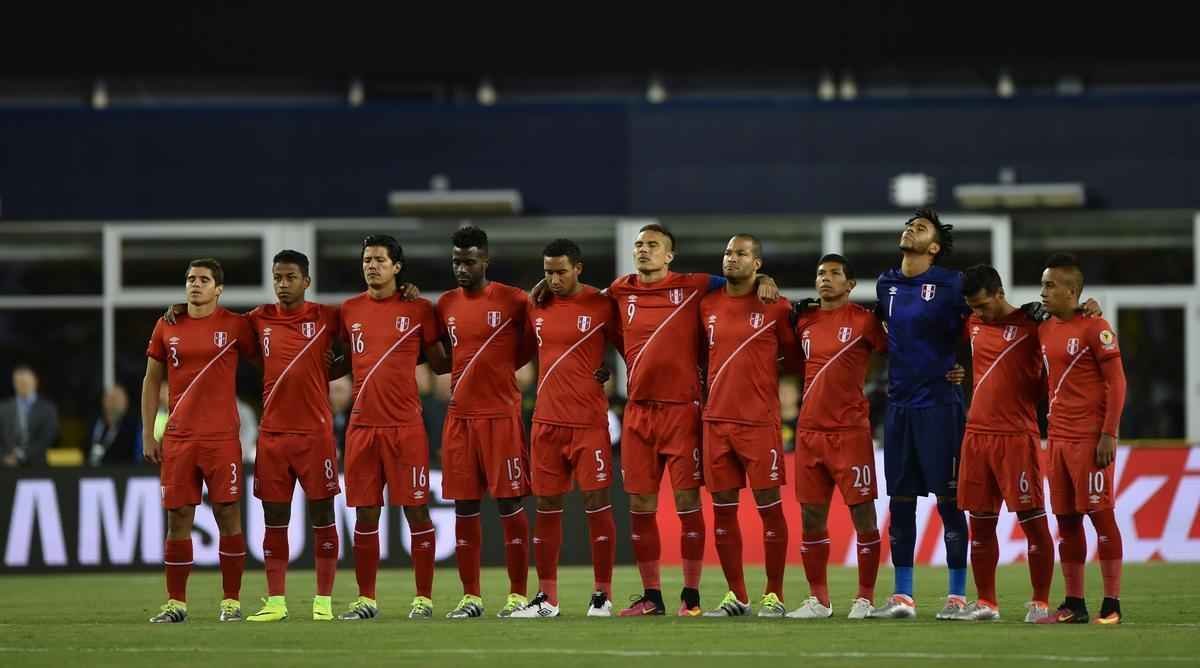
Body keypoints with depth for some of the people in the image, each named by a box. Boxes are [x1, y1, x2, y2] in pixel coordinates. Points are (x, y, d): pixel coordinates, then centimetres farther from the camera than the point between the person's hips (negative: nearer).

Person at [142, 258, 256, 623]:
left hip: (222, 437, -2)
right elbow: (152, 381, 13)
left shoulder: (236, 326, 1)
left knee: (228, 515, -3)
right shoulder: (167, 327, 9)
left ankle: (231, 602, 3)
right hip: (178, 439, 3)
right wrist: (148, 433, 8)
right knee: (178, 517, 2)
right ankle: (176, 603, 8)